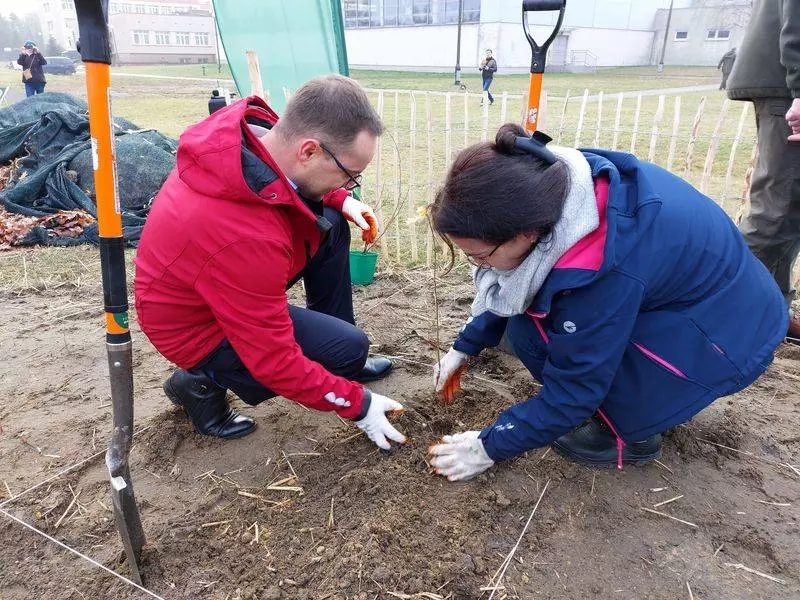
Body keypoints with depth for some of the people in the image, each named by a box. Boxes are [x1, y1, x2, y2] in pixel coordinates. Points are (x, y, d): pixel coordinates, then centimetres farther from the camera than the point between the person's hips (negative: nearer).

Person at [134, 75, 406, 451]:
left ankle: (339, 360, 15)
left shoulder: (255, 129, -17)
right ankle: (203, 383, 0)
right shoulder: (249, 236, -40)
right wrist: (357, 404, -19)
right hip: (198, 329, -8)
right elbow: (275, 361, -29)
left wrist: (341, 199, -5)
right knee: (350, 348, -15)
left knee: (330, 225, 2)